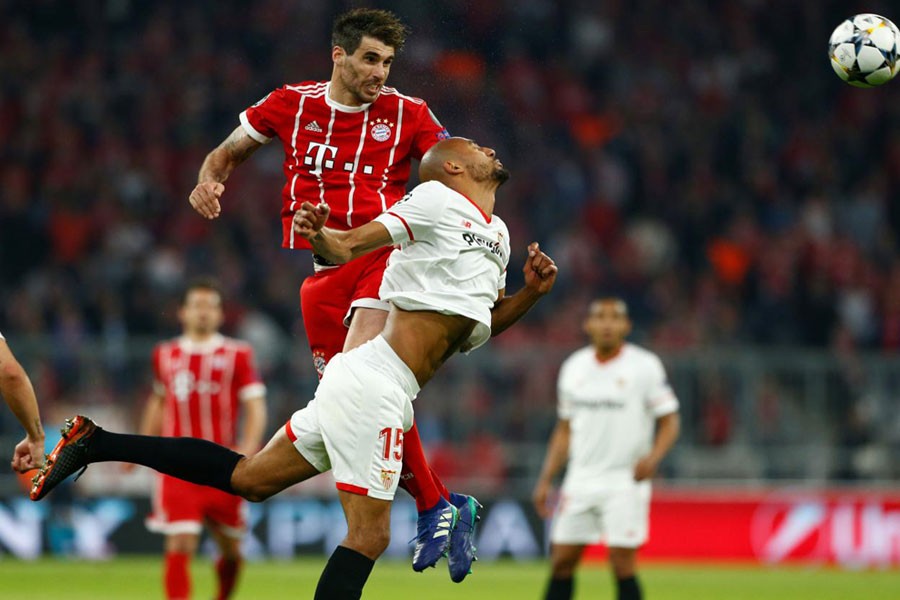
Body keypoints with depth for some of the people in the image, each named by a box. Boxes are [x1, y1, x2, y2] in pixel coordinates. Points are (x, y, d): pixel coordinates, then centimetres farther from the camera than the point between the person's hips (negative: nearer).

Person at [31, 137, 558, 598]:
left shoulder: (497, 235, 21)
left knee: (250, 478, 10)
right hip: (375, 383, -9)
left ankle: (97, 444, 14)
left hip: (373, 386, 9)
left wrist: (530, 293, 11)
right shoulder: (439, 200, -5)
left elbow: (481, 325, 28)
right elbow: (349, 246, -11)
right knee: (370, 536, -11)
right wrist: (318, 236, -33)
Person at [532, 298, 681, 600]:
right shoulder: (573, 366, 9)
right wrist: (545, 479, 11)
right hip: (580, 482, 5)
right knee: (562, 561, 3)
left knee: (622, 564, -10)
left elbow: (669, 422, -3)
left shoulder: (645, 366, -4)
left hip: (625, 483, -4)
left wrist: (652, 457, -22)